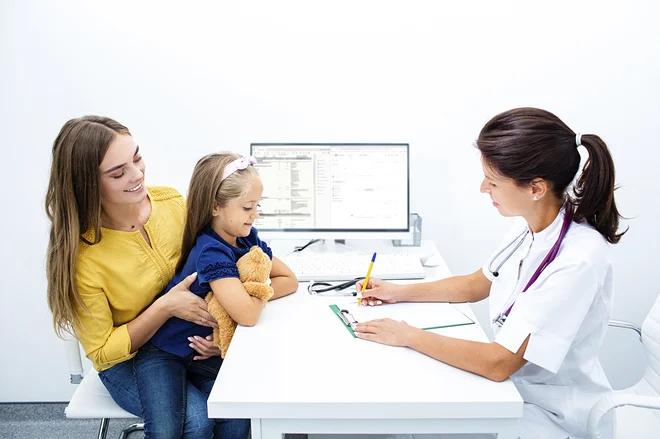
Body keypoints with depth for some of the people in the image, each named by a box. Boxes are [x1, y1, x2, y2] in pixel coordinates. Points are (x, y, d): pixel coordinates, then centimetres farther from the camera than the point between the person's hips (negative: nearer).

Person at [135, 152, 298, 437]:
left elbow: (289, 281, 2)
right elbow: (247, 315, -37)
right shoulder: (212, 252, -28)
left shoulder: (246, 237, -5)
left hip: (204, 348, 7)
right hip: (163, 351, -6)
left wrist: (247, 294, -15)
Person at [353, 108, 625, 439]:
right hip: (511, 385, 6)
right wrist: (398, 293, 7)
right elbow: (474, 286, 12)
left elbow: (498, 362, -28)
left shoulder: (578, 260, -30)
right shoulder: (530, 227, -6)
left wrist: (408, 335, -19)